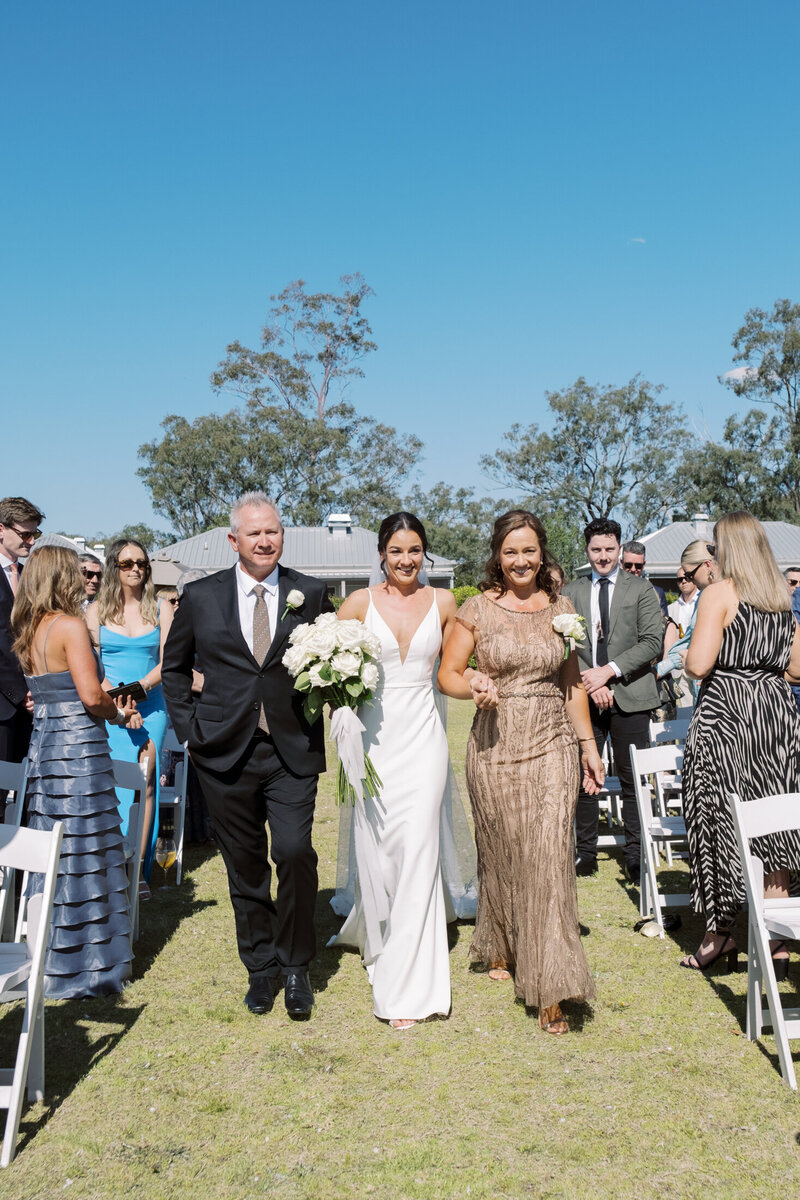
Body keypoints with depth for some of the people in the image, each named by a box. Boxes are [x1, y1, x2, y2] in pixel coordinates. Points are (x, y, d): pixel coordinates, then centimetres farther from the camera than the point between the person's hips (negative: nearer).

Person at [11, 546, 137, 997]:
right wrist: (117, 714, 0)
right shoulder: (71, 626, -12)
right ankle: (82, 970, 8)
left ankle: (49, 958, 24)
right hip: (79, 749, -8)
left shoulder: (29, 631, 12)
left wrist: (111, 707, 14)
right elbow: (91, 695, -20)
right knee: (84, 855, 0)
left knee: (52, 855, 15)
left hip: (43, 747, 8)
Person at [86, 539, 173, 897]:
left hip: (150, 706, 1)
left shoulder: (160, 610, 7)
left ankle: (138, 870, -4)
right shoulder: (97, 610, 6)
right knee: (117, 785, -5)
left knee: (146, 783, -6)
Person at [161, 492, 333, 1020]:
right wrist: (189, 725, 5)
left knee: (295, 852, -14)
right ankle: (261, 967, 27)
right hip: (226, 753, 1)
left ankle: (295, 965, 9)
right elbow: (175, 667, 15)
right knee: (245, 866, 9)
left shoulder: (312, 594, 3)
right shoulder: (201, 596, 5)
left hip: (294, 752, -1)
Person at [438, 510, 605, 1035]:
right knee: (500, 853, 10)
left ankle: (551, 987, -4)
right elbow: (447, 673, 4)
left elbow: (573, 684, 14)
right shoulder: (477, 610, 0)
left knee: (550, 854, -8)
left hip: (552, 745, 1)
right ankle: (501, 948, 34)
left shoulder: (561, 609, 7)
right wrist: (473, 687, -18)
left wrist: (589, 745, 12)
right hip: (495, 746, 0)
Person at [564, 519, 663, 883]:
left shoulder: (640, 589, 5)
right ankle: (585, 850, 16)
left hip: (629, 697, -1)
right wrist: (592, 682, -9)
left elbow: (652, 642, -4)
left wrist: (608, 671, -13)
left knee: (632, 781, 3)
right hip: (584, 697, 2)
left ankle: (634, 854, 13)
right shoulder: (571, 592, 11)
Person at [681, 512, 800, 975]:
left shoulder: (720, 593, -8)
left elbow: (698, 664, -16)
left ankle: (721, 932, 10)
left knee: (722, 822, 4)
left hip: (727, 714, -5)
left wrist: (688, 654, 5)